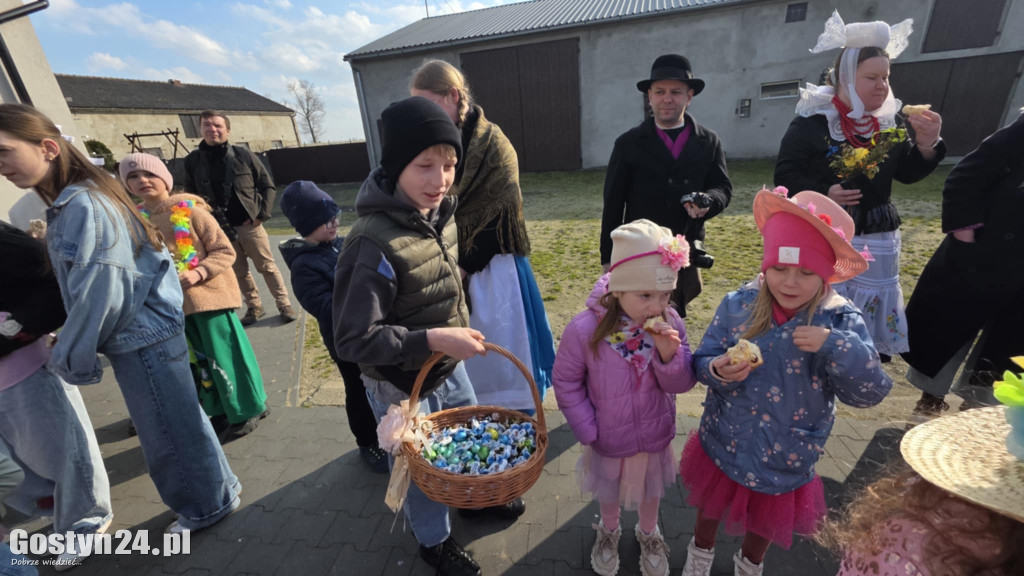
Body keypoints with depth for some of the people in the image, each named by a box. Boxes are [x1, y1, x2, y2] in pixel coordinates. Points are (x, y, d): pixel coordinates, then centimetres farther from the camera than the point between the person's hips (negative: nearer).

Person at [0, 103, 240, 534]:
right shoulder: (72, 203, 11)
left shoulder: (82, 204, -19)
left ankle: (206, 506, 26)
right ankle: (216, 488, 38)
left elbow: (99, 292, -23)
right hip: (145, 331, 10)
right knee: (178, 421, 20)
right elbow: (79, 283, 18)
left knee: (169, 431, 6)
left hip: (140, 338, -10)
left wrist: (69, 358, -12)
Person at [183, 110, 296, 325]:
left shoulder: (243, 155, -3)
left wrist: (262, 214, -8)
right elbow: (190, 197, 11)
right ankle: (254, 307, 27)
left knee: (267, 267, 5)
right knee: (239, 272, 12)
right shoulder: (192, 161, 3)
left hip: (249, 225, -2)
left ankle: (284, 306, 14)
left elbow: (267, 186, 2)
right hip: (220, 229, 3)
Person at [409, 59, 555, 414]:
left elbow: (500, 216, -14)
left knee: (501, 348, 6)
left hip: (490, 268, -5)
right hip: (450, 268, 5)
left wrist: (466, 264, -14)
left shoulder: (492, 144, -9)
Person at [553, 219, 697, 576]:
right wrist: (588, 431, -13)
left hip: (655, 438, 2)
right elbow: (566, 383, -16)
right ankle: (609, 532, 61)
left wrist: (669, 353, -34)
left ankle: (649, 534, 62)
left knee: (651, 493, 30)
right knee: (608, 494, 28)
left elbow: (682, 384, -14)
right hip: (608, 440, -2)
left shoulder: (670, 324, -21)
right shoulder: (585, 330, -30)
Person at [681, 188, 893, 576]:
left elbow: (871, 392, -19)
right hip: (724, 442, 0)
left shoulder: (841, 321, -17)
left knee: (767, 519, 29)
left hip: (786, 456, 0)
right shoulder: (738, 304, -17)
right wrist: (718, 370, -34)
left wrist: (835, 347, -35)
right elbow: (702, 362, -12)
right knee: (711, 505, 26)